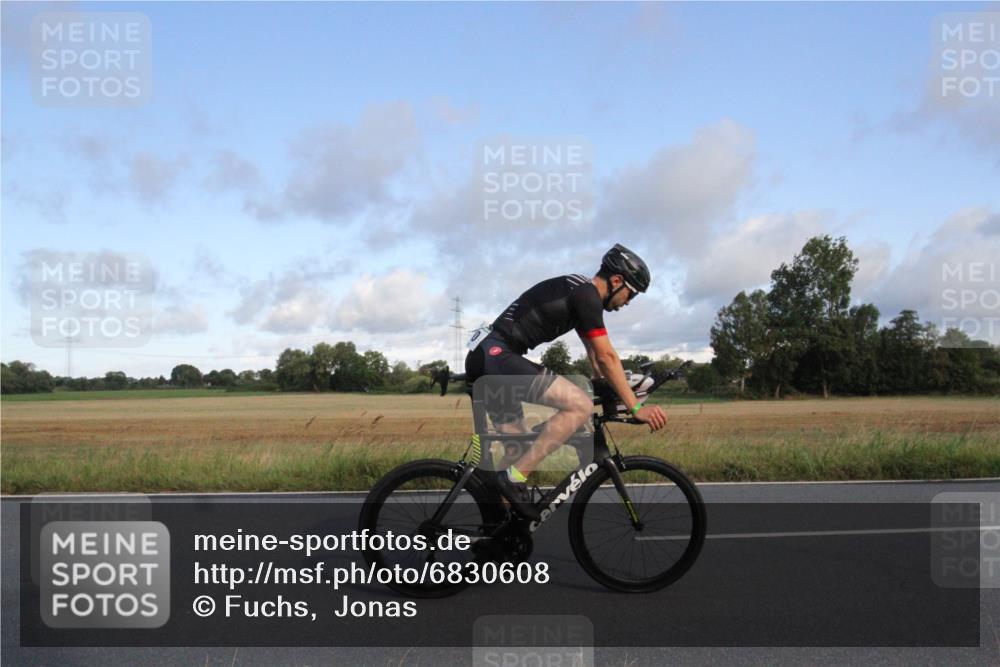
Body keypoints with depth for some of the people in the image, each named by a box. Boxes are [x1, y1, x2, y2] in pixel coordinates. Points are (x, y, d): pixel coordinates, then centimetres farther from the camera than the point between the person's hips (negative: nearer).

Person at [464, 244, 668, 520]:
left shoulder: (579, 294, 22)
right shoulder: (587, 294, -8)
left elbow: (595, 357, 28)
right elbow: (607, 357, -13)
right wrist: (636, 408, -10)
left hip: (485, 359, 11)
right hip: (496, 356, -11)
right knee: (581, 405, -17)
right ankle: (513, 478, -15)